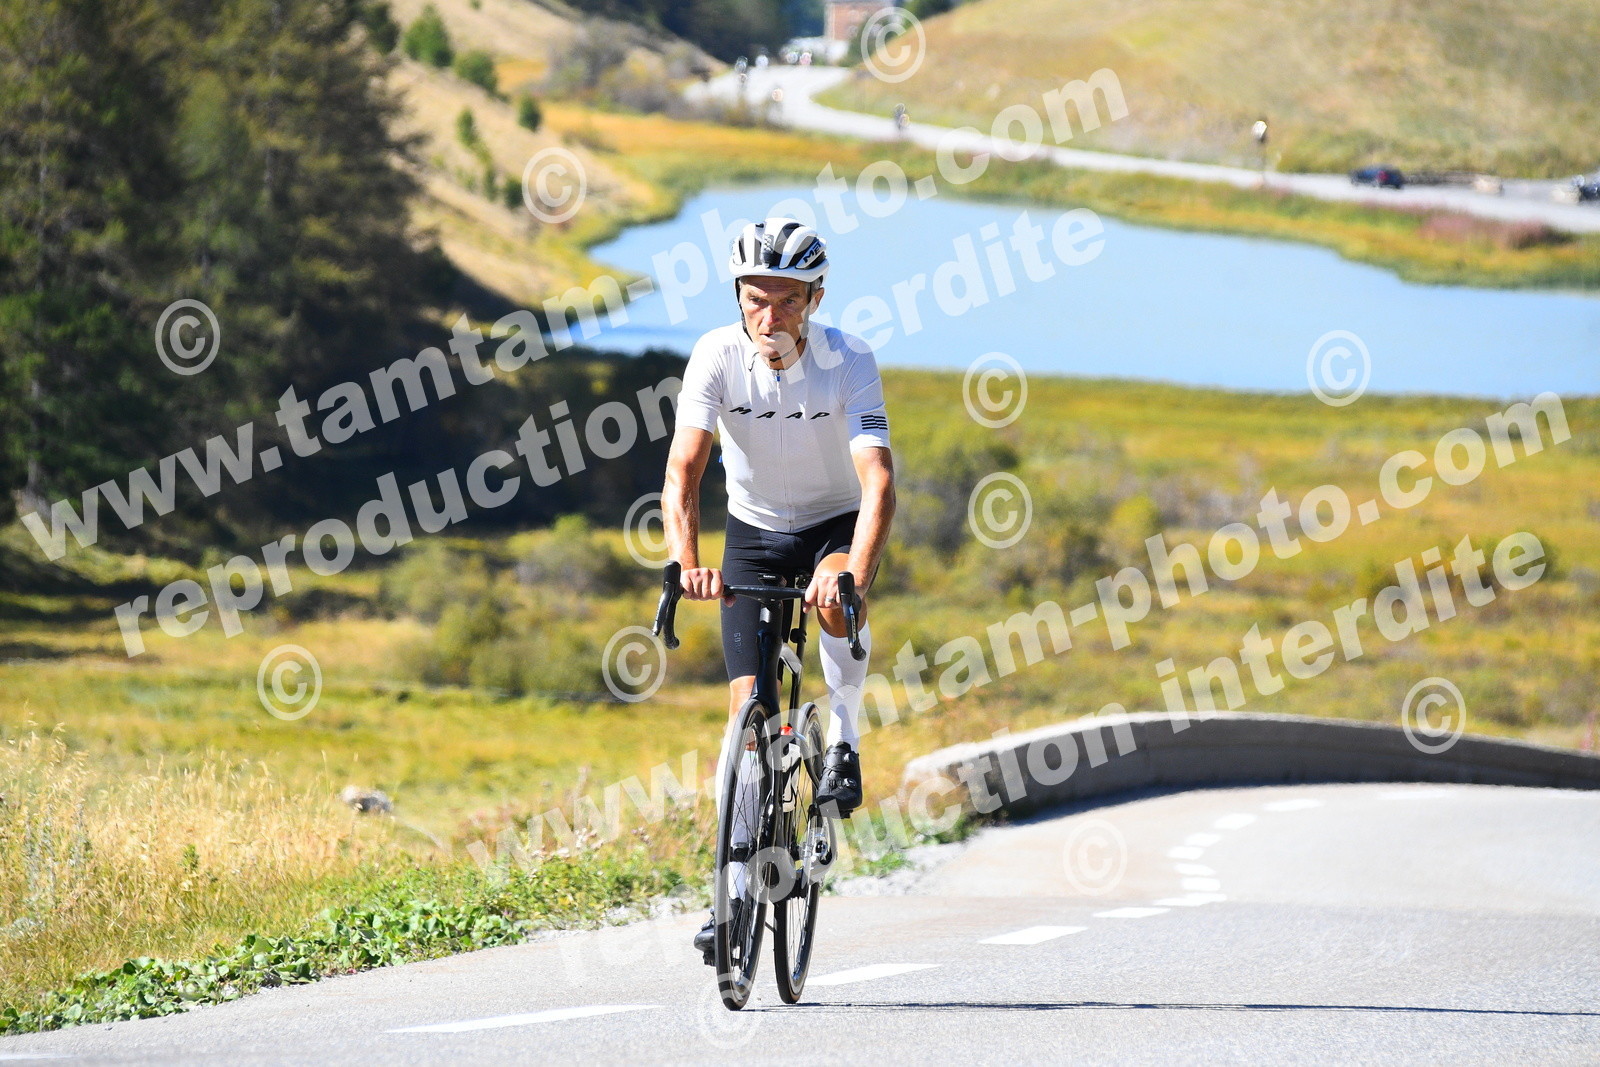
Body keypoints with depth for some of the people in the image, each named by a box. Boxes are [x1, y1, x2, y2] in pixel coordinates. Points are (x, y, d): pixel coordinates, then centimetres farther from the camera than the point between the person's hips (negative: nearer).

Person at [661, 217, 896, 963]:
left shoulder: (848, 361, -24)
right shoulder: (716, 357, -21)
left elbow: (877, 480, -34)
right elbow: (683, 471, -29)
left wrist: (855, 572, -50)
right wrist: (687, 562, -46)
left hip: (835, 523, -1)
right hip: (755, 531, 2)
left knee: (837, 600, -37)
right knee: (748, 704, -6)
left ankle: (843, 740, -10)